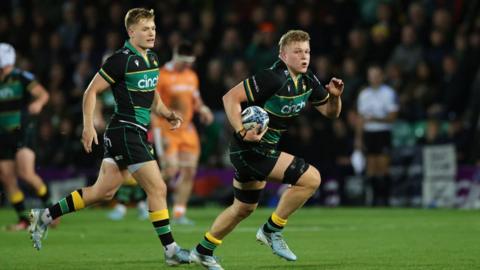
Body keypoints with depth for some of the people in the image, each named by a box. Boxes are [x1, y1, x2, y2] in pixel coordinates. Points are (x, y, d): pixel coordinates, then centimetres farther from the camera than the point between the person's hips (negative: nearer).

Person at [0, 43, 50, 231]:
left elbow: (42, 93, -17)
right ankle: (23, 219, 9)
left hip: (23, 132, -5)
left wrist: (39, 102, -38)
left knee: (26, 173, -19)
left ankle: (49, 204, 4)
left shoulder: (22, 78, -8)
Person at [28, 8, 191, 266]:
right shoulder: (121, 60, -14)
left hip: (136, 133, 9)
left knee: (103, 191, 13)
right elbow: (91, 91, -10)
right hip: (125, 131, -9)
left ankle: (45, 216, 21)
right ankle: (170, 250, -3)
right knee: (157, 188, -9)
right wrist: (88, 126, -17)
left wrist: (167, 114, 9)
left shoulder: (151, 59, 13)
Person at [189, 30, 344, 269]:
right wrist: (242, 132, -32)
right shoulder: (273, 79, -22)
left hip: (263, 149, 10)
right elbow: (230, 98, -23)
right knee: (311, 178, -17)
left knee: (244, 208, 23)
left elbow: (330, 112, 13)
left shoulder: (308, 81, 3)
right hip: (251, 149, -10)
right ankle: (272, 230, -4)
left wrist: (334, 95, -8)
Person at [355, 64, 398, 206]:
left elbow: (392, 117, -6)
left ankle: (384, 197, -8)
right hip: (368, 133, 4)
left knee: (383, 166, -10)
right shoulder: (363, 94, 13)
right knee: (371, 167, 0)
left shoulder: (389, 93, -2)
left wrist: (376, 119, -21)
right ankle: (375, 196, 6)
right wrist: (358, 138, 12)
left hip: (383, 132, -4)